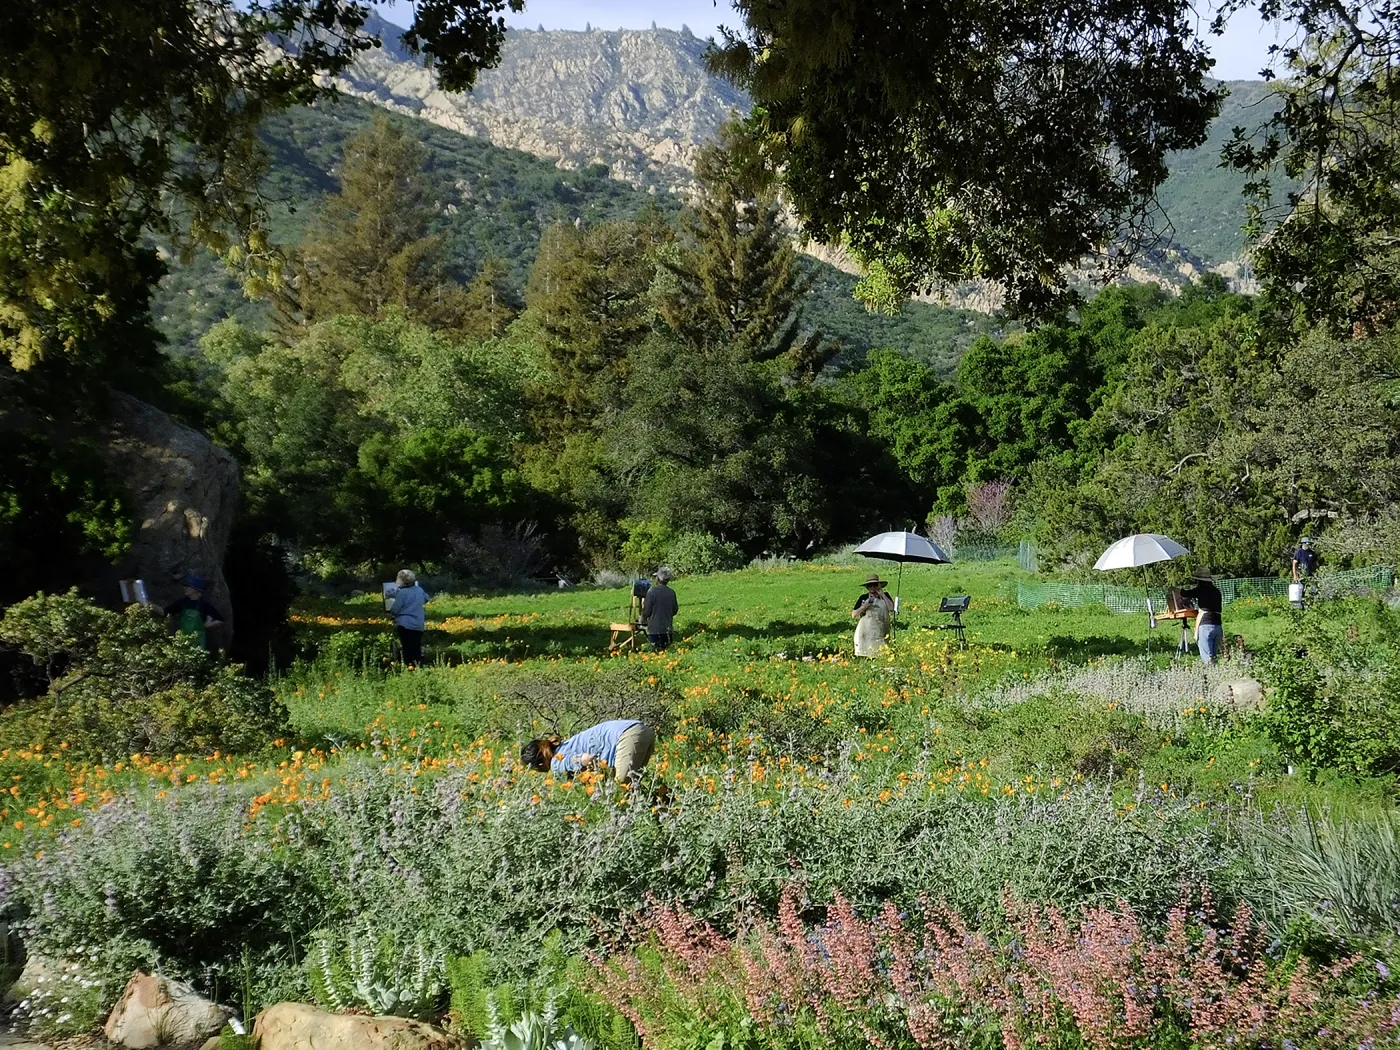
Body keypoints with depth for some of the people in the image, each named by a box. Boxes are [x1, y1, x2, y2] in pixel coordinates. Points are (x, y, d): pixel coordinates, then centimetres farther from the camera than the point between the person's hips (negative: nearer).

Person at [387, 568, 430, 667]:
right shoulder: (419, 590, 4)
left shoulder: (402, 593, -17)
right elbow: (426, 599, 26)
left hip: (405, 625, -6)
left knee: (407, 649, 0)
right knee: (417, 648, 11)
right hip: (419, 625, 6)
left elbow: (394, 610, -14)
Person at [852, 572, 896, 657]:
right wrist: (863, 608, -10)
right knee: (864, 657, -6)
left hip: (881, 633, 0)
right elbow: (853, 615, 6)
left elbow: (892, 608, -7)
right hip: (866, 633, 0)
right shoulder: (863, 598, 7)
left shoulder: (885, 596, 10)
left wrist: (883, 595, -4)